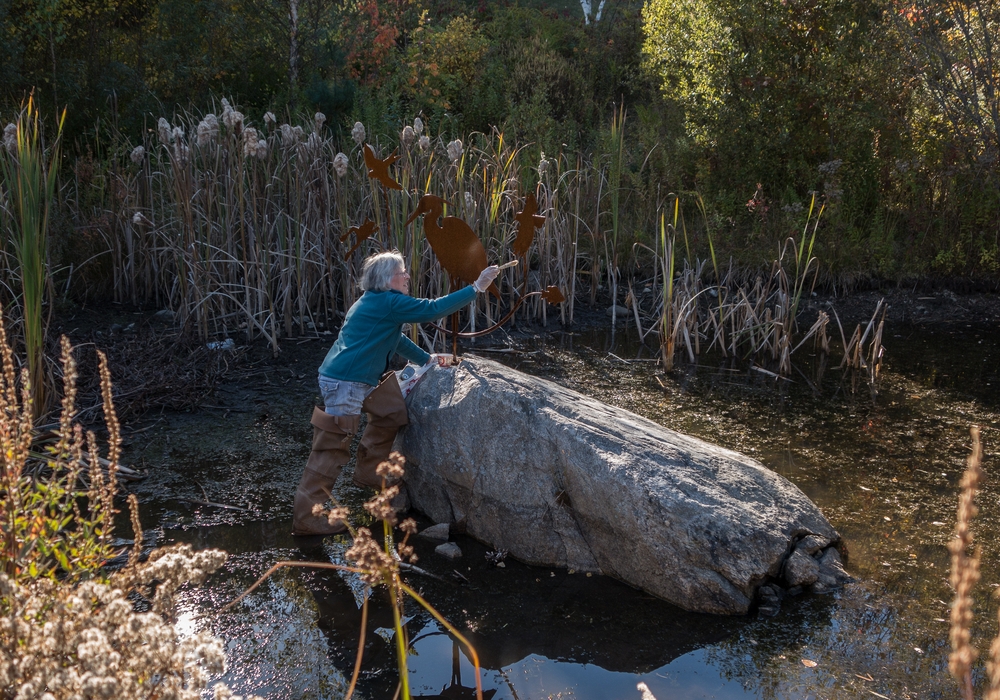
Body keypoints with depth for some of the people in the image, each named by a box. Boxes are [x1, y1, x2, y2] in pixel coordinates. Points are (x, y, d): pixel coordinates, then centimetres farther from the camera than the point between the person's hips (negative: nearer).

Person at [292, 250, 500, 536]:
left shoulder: (375, 303, 17)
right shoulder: (389, 302, -14)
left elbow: (396, 338, 28)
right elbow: (432, 309, -17)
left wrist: (427, 359, 24)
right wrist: (476, 287, -12)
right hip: (343, 383, -10)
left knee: (392, 410, 22)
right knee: (333, 448, -8)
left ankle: (368, 472, 31)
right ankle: (306, 516, -4)